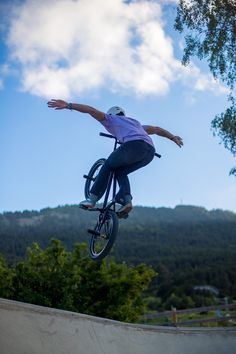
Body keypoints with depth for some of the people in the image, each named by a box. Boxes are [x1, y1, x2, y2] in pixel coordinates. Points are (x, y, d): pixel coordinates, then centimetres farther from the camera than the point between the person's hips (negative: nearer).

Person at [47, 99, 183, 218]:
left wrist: (68, 105, 9)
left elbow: (91, 110, 13)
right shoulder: (134, 122, 42)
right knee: (120, 171, 22)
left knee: (108, 165, 15)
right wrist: (173, 137, 43)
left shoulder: (111, 119, 25)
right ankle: (126, 200, 0)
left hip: (134, 144, -6)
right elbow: (156, 129, 42)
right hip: (150, 151, 6)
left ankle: (93, 199, 8)